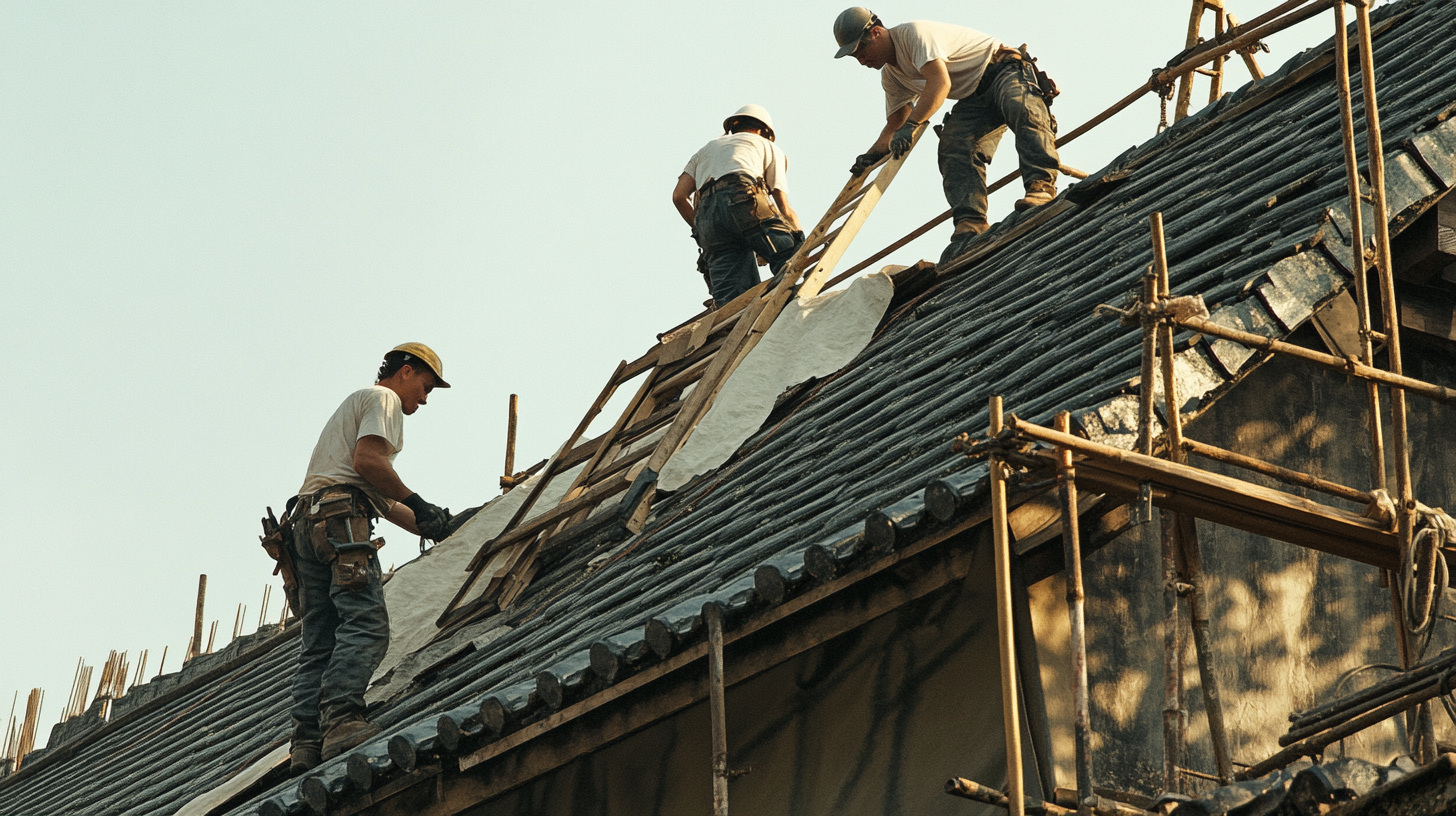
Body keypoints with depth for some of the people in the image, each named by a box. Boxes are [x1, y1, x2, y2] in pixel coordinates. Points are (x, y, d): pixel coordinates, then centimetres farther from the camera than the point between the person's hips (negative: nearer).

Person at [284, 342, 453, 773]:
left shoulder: (355, 403, 36)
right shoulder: (383, 398, 6)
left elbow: (377, 497, 36)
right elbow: (367, 461, -12)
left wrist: (427, 526, 34)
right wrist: (417, 504, -3)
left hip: (307, 522, 10)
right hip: (340, 518, -10)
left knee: (319, 641, 2)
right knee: (365, 624, -21)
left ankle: (308, 743, -10)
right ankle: (341, 721, -36)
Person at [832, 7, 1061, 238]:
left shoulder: (914, 34, -18)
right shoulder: (890, 76, 12)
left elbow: (940, 82, -31)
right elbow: (895, 124, 19)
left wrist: (910, 125, -40)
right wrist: (872, 155, 0)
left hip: (1004, 70, -8)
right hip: (973, 97, 8)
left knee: (1019, 107, -38)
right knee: (954, 148, -17)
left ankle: (1041, 184, -56)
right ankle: (971, 221, -32)